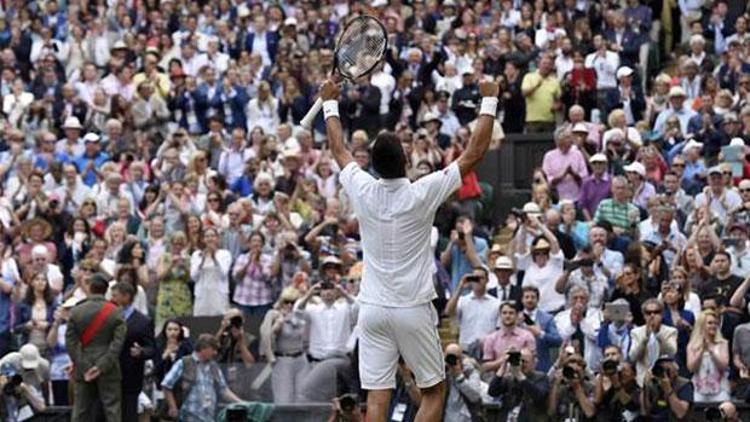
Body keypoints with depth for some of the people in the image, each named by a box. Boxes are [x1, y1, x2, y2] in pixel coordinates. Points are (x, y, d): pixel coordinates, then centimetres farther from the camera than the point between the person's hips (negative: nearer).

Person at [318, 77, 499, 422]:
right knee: (434, 392, 10)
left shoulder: (363, 192, -4)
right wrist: (489, 102, 4)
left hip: (373, 310, 3)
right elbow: (475, 152, -6)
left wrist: (330, 103, 29)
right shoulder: (422, 194, -13)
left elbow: (339, 150, 16)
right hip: (413, 309, -3)